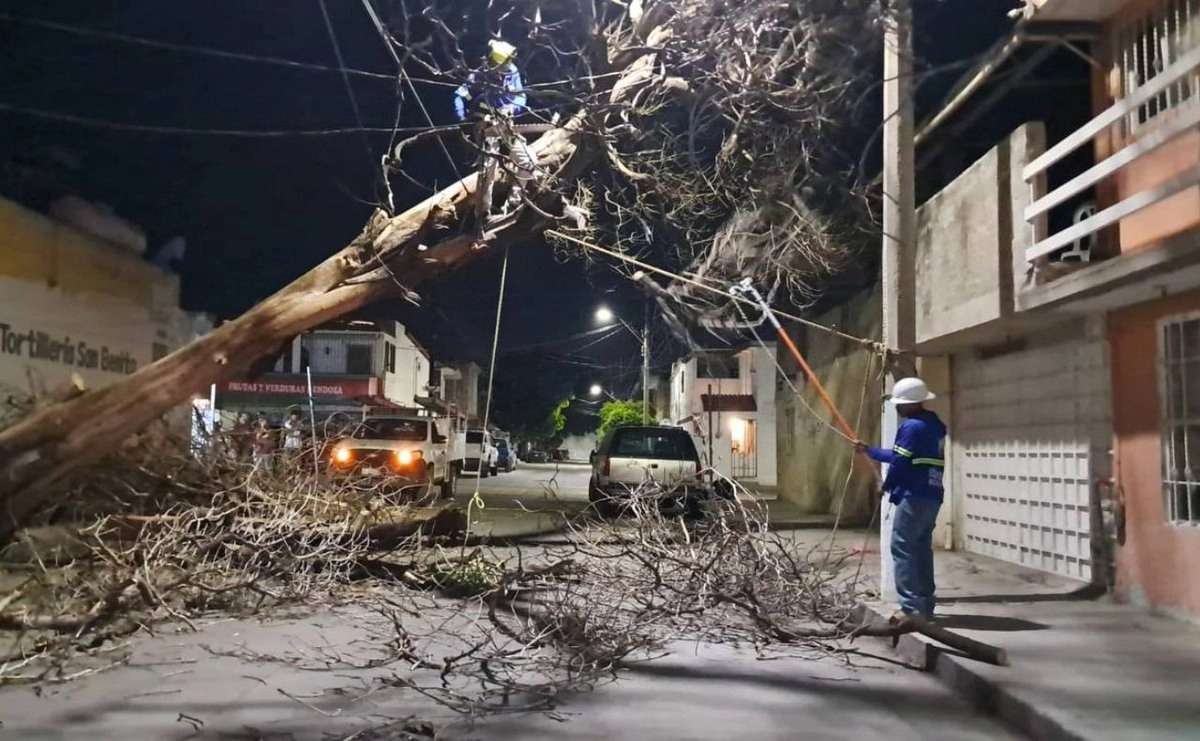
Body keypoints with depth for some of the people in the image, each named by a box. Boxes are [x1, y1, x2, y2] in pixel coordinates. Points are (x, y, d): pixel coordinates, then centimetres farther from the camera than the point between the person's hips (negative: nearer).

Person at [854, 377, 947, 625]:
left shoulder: (912, 426, -15)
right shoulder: (936, 425, 16)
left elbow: (899, 463, -15)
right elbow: (900, 455, 22)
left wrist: (887, 486, 4)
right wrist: (869, 450, 28)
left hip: (914, 497, -10)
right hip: (932, 497, 10)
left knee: (903, 549, -6)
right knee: (922, 549, 14)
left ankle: (912, 608, -8)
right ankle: (925, 605, 18)